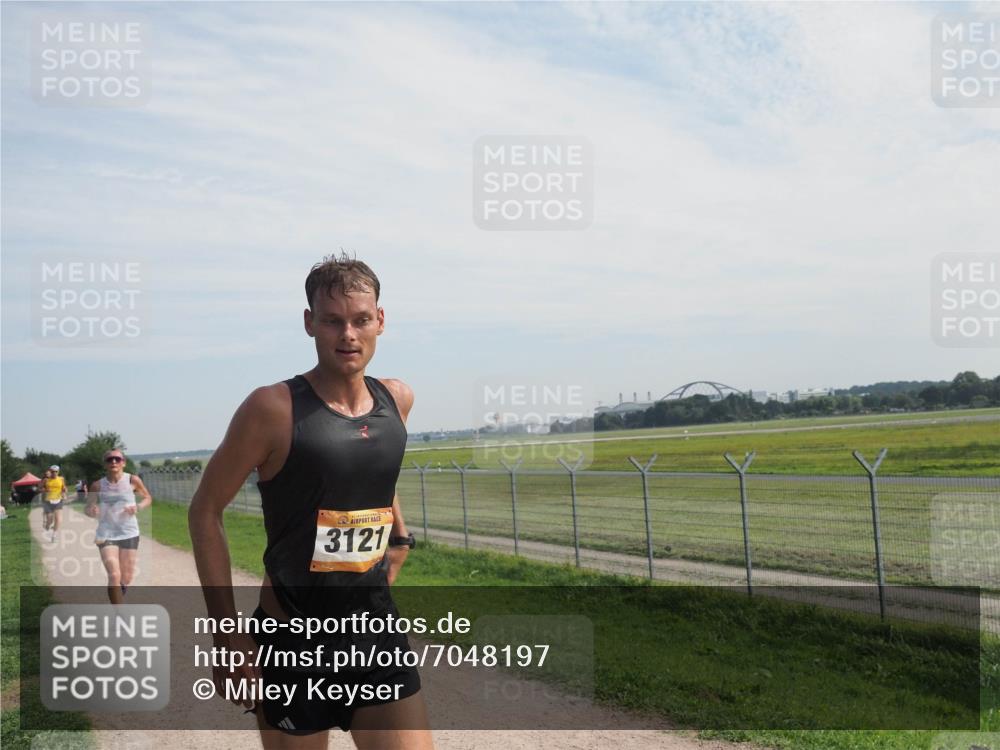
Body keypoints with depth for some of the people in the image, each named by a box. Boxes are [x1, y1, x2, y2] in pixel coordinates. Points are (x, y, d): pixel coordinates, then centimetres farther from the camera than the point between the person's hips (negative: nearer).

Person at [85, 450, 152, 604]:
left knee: (126, 578, 11)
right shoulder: (98, 486, -6)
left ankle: (117, 608, 39)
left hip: (129, 534, 1)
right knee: (114, 576, -16)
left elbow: (148, 498, 5)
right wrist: (92, 511, -21)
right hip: (106, 535, -1)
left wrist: (138, 507, -15)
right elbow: (88, 509, 3)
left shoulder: (132, 480, -6)